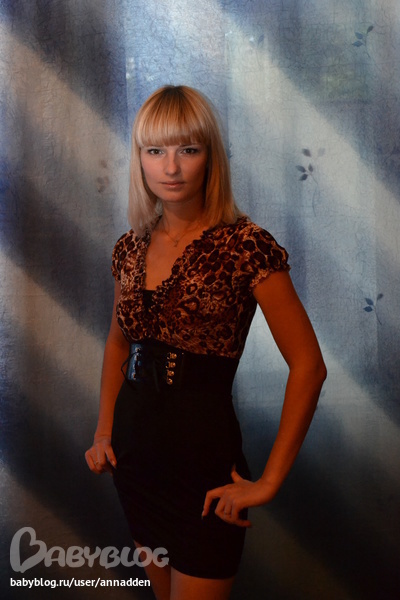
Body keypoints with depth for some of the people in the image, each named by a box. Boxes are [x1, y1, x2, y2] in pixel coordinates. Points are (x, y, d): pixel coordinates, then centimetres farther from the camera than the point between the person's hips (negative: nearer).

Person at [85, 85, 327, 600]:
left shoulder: (243, 245, -15)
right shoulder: (131, 247, 2)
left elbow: (308, 366, -16)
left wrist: (269, 481, -15)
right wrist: (105, 431, 10)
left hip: (203, 457, -6)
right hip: (135, 452, 6)